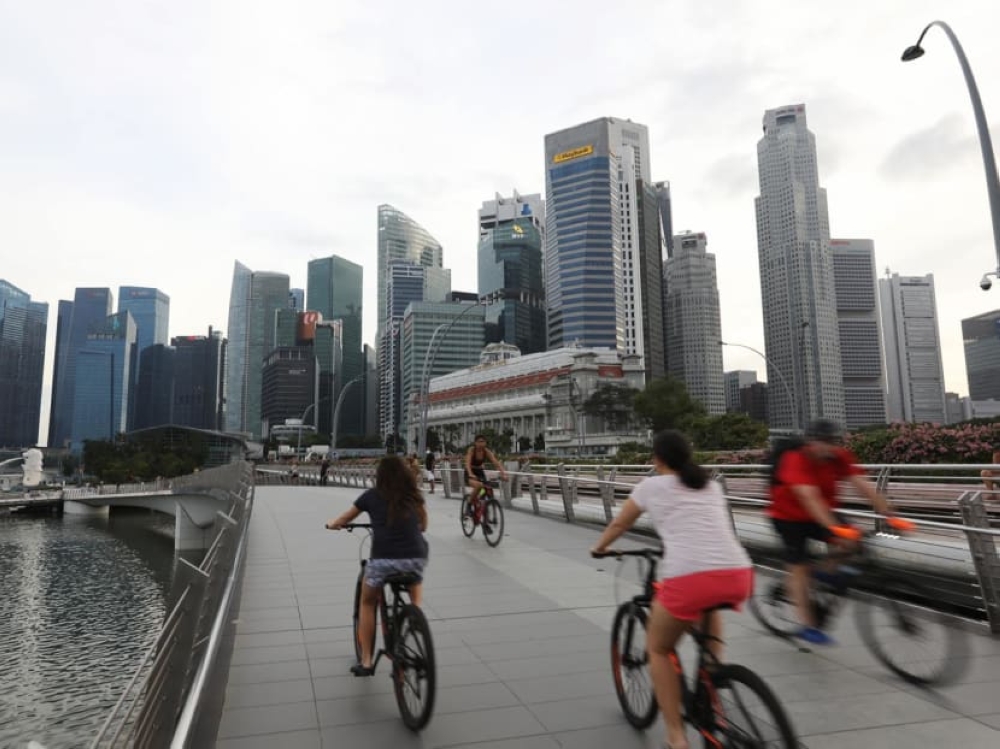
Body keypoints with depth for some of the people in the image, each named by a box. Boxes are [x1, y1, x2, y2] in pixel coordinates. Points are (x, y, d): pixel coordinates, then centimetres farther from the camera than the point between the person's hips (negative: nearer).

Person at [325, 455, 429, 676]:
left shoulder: (371, 496, 10)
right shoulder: (415, 495, 14)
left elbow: (343, 520, 24)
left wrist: (332, 525, 45)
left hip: (383, 560, -2)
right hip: (416, 558, 2)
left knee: (368, 603, 26)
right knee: (416, 591, 35)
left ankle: (366, 662, 27)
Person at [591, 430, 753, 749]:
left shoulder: (650, 486, 14)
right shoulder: (711, 486, 25)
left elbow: (619, 525, 29)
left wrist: (599, 547, 48)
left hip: (688, 577, -4)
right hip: (739, 576, 5)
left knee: (658, 650, 22)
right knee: (709, 607, 39)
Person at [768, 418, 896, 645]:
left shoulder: (840, 457, -15)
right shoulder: (795, 460, -32)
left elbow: (864, 486, -23)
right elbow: (810, 498, -42)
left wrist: (890, 514, -33)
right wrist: (835, 528, -51)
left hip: (819, 514, 5)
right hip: (788, 517, -5)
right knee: (799, 566, -5)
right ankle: (807, 625, 5)